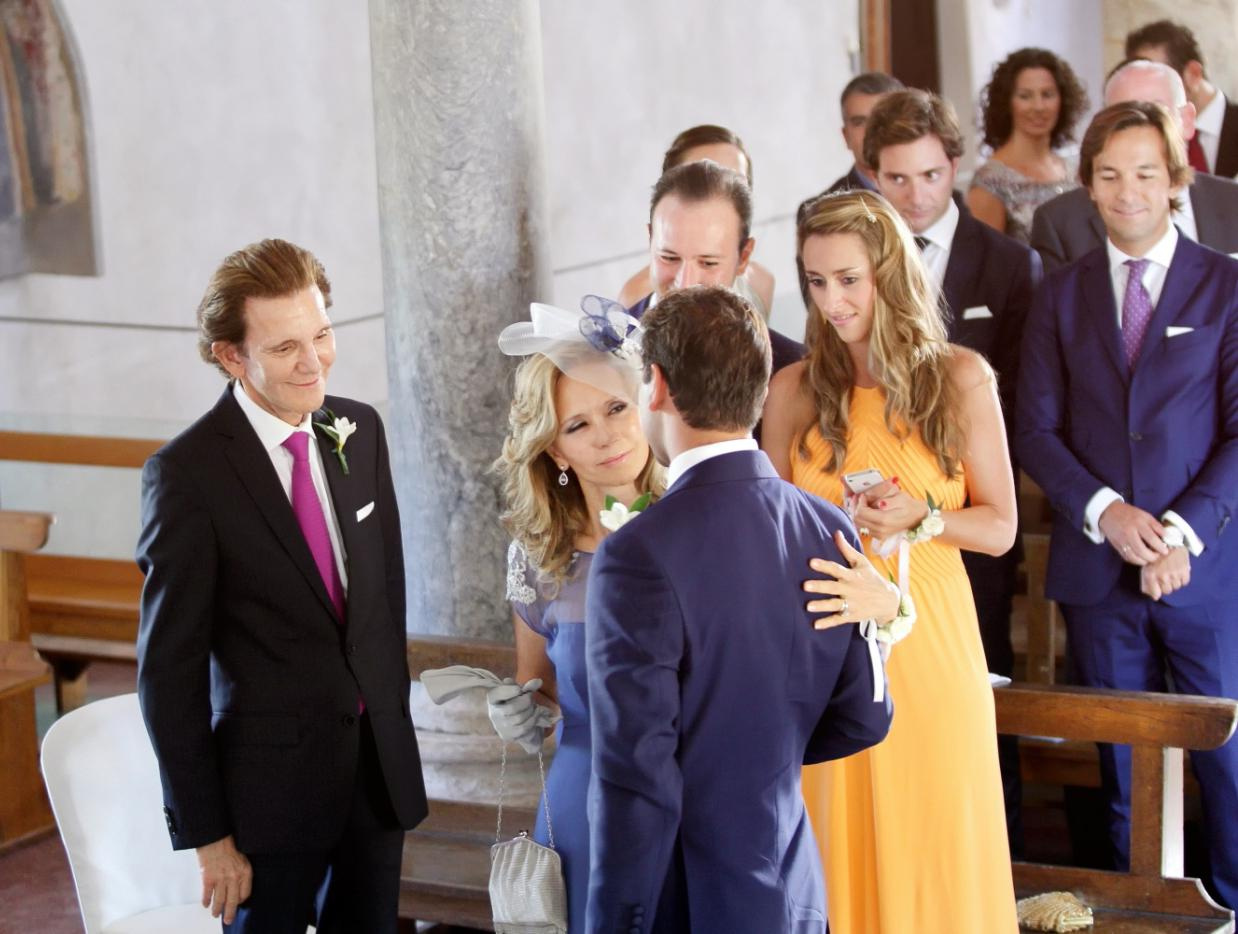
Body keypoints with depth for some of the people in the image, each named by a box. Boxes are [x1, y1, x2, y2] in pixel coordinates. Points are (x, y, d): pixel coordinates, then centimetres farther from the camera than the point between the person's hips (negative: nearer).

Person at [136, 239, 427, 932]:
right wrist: (205, 831, -11)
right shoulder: (187, 473, -16)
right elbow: (169, 668, -12)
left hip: (381, 763, 5)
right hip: (272, 781, -5)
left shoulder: (360, 430, 2)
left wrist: (394, 715, 14)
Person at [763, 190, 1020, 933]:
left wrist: (920, 517, -14)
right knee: (837, 840, 5)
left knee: (934, 835, 4)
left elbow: (1000, 527, 2)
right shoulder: (796, 391, 2)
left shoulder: (962, 379, -1)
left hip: (927, 640, -1)